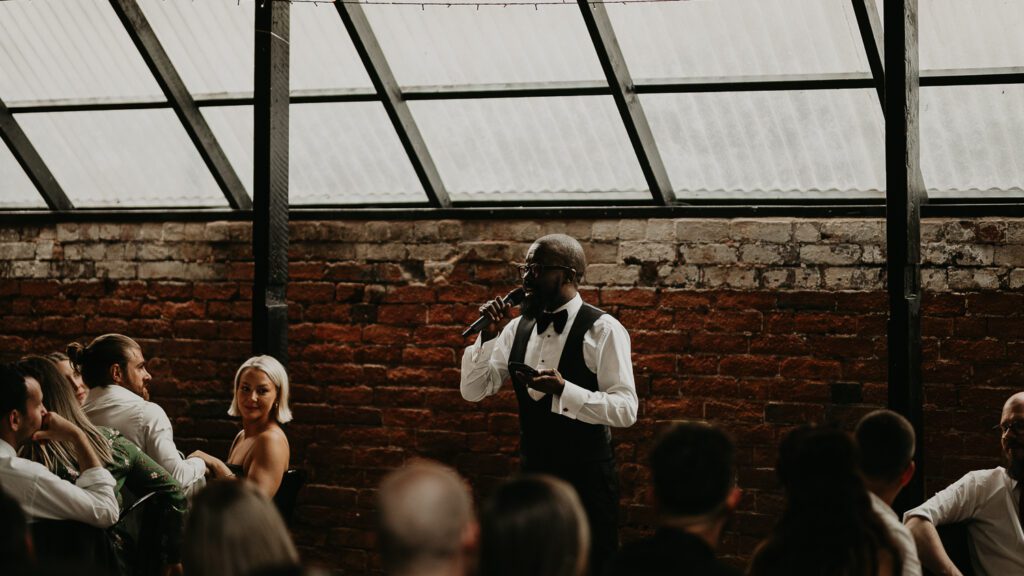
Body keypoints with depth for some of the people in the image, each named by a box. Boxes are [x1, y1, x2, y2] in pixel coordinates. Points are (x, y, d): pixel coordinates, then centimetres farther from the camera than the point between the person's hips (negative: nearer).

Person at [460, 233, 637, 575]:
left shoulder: (602, 330, -10)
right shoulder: (518, 329, 7)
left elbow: (626, 409, -17)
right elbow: (473, 391, 7)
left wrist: (563, 390, -29)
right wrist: (488, 336, -7)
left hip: (586, 481, -5)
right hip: (533, 474, 5)